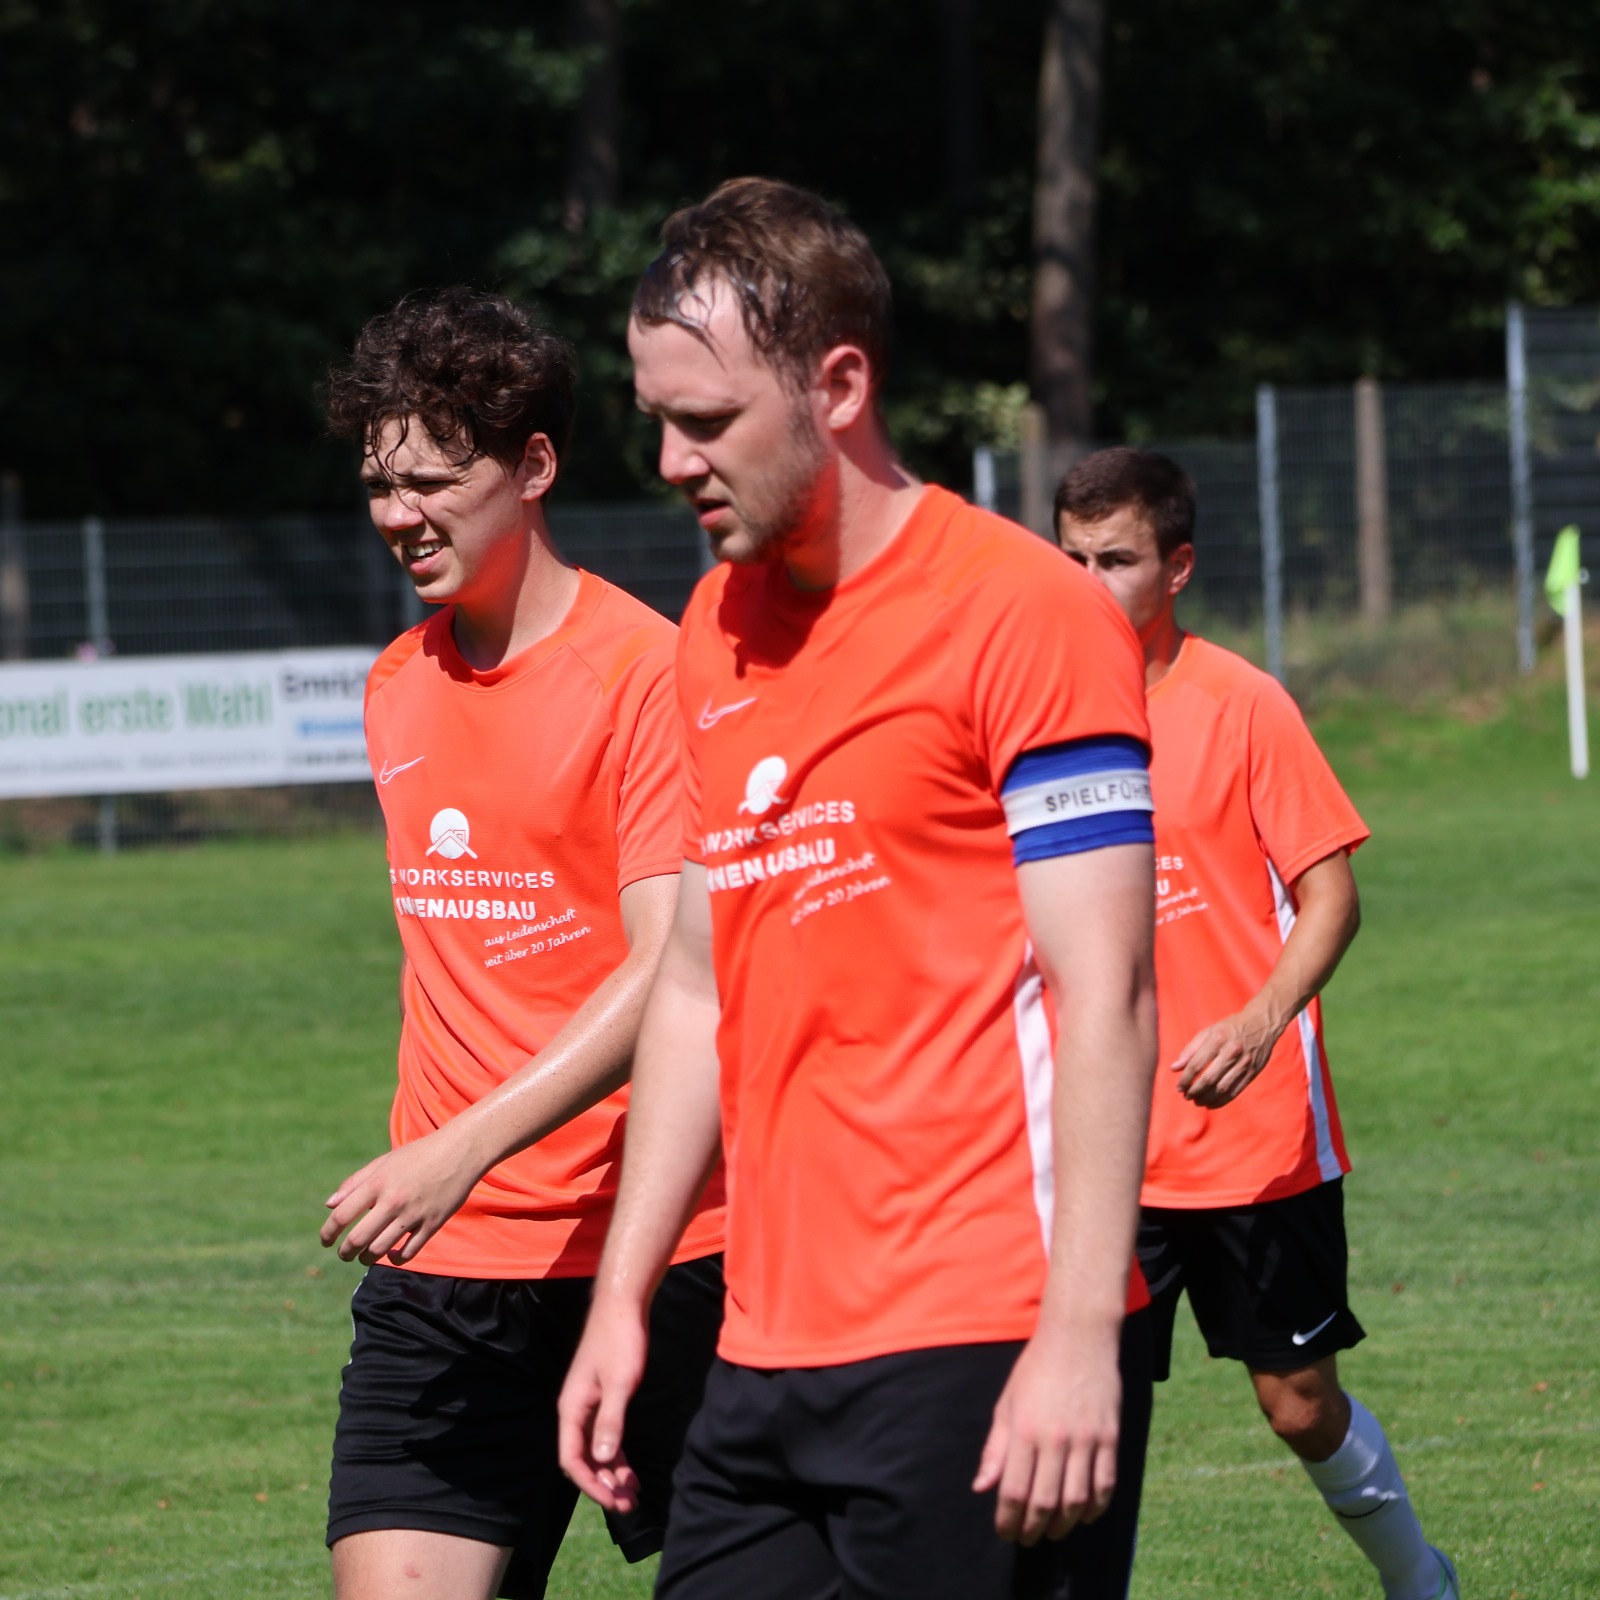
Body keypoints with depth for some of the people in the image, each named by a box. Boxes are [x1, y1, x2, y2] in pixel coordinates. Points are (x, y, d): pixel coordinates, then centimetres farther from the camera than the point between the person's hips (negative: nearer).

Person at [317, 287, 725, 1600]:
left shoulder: (647, 670, -10)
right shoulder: (396, 689, 13)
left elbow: (668, 975, -18)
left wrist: (465, 1150, -25)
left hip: (649, 1254, -6)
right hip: (441, 1265, 6)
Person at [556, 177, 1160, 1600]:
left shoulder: (1023, 611, -8)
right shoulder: (716, 631, 15)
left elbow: (1103, 999, -13)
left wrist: (1080, 1335, -19)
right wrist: (623, 1298, 17)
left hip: (984, 1358, -7)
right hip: (768, 1361, 7)